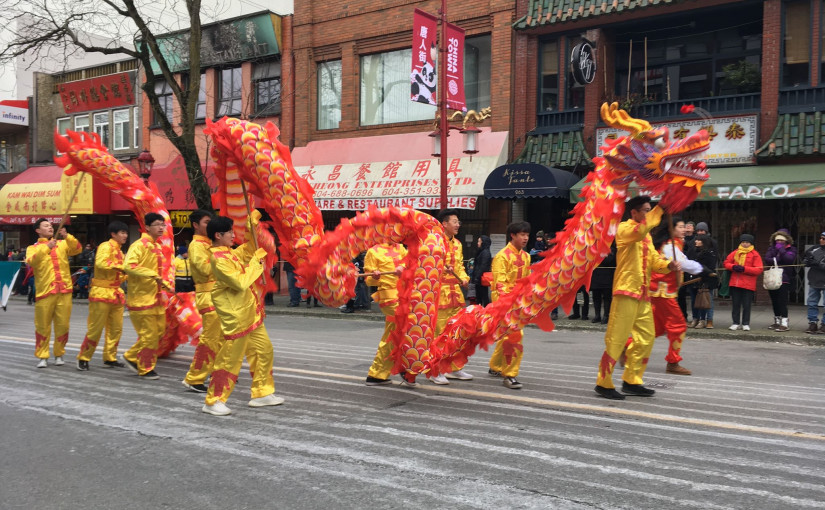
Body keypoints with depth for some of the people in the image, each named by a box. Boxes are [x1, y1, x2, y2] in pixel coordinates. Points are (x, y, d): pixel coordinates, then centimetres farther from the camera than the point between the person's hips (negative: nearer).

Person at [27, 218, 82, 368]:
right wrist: (46, 247, -21)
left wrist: (67, 236, -17)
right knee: (42, 326, 0)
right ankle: (42, 357, 9)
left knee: (63, 325, 4)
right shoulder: (33, 248, 9)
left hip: (64, 291, 2)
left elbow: (77, 249, -1)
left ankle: (59, 354, 17)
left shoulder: (62, 244, 16)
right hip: (45, 292, -2)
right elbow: (31, 261, -11)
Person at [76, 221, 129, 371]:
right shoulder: (106, 246, -8)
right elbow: (100, 263, -28)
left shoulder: (119, 251, 18)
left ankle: (110, 358, 17)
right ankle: (83, 359, 7)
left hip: (116, 293, 8)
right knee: (95, 328, -4)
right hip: (102, 292, -8)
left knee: (116, 328, 8)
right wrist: (120, 267, -27)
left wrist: (126, 274, 8)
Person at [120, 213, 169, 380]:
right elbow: (128, 266, -29)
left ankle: (131, 357, 27)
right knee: (149, 334, -2)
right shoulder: (139, 245, -14)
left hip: (155, 296, 9)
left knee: (158, 331, 13)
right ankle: (145, 369, 12)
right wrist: (152, 274, -32)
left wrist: (165, 284, 13)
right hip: (142, 297, -9)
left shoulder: (157, 246, 13)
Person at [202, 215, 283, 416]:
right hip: (235, 317, -10)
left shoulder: (230, 253, 9)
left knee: (264, 349, 14)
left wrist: (253, 225, 15)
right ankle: (213, 401, 9)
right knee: (230, 358, -2)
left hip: (249, 313, 10)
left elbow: (248, 250, 26)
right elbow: (241, 283, -24)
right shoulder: (219, 260, -20)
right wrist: (257, 261, -15)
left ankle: (262, 393, 23)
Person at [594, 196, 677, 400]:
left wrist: (668, 265, -3)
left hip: (643, 293, 9)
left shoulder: (647, 236, 22)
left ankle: (631, 381, 19)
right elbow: (640, 231, -27)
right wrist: (659, 210, -23)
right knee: (617, 338, -8)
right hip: (626, 291, -9)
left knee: (646, 337, 10)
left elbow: (654, 260, 17)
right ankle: (603, 383, -2)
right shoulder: (624, 228, -5)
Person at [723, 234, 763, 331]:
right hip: (735, 283, 3)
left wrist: (744, 269, -17)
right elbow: (726, 263, 13)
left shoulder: (755, 255, -1)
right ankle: (736, 323, 16)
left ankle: (745, 324, 11)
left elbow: (759, 270, -8)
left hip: (748, 285, -3)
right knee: (735, 304, 8)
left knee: (746, 305, 2)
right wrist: (733, 267, -8)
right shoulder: (735, 253, 9)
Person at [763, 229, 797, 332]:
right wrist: (778, 260, -12)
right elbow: (767, 259, -1)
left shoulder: (791, 249, 5)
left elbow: (789, 259, -15)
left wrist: (781, 249, -9)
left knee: (782, 302, -11)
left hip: (784, 279, -5)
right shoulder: (771, 248, 15)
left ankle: (784, 323, -9)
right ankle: (777, 322, 21)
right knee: (774, 302, 10)